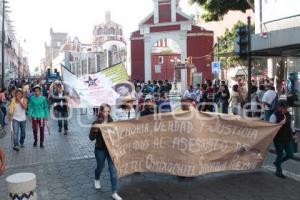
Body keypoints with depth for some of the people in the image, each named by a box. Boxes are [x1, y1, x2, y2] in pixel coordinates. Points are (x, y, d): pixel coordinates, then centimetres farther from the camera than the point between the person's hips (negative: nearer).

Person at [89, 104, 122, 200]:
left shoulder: (111, 122, -1)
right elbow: (91, 138, -15)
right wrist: (95, 130, -31)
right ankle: (97, 180, 55)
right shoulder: (96, 123, -12)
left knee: (113, 170, -1)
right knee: (100, 167, 20)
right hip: (100, 150, -2)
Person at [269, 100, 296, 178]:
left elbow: (290, 125, 18)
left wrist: (293, 134, 19)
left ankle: (277, 162, 34)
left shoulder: (288, 115, 5)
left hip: (288, 139, 7)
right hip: (279, 139, -6)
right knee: (280, 155, 5)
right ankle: (279, 171, 25)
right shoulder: (274, 116, -16)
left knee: (290, 155, 9)